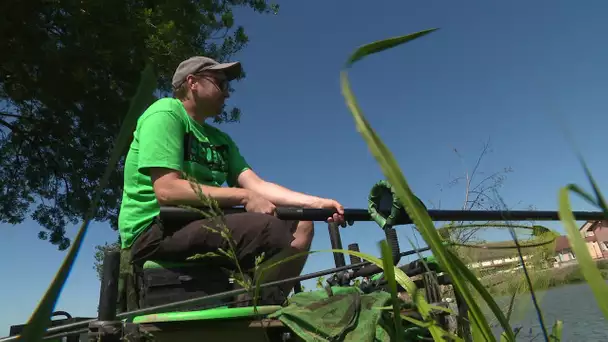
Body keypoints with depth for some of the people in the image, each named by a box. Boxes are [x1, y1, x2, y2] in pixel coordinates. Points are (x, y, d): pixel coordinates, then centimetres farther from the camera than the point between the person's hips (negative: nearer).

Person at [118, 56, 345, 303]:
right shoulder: (165, 113, -5)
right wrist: (244, 197, -18)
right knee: (277, 231, -27)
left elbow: (257, 185, 5)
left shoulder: (220, 140, 18)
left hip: (198, 225, 8)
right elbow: (166, 190, -19)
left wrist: (316, 203, -7)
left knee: (300, 224, -1)